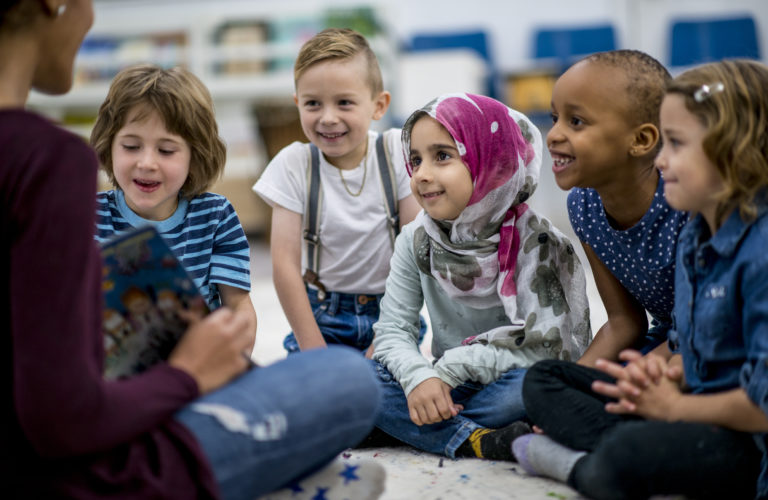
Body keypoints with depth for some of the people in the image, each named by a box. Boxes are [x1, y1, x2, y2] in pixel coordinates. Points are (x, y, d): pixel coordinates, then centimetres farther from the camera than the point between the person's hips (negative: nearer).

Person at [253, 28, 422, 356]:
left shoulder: (396, 151, -6)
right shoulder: (293, 165, -7)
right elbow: (285, 264, -9)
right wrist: (315, 352, -13)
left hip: (390, 310, 0)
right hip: (322, 316, 0)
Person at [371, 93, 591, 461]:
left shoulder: (536, 242, -13)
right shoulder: (416, 241, 0)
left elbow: (542, 346, -20)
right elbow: (393, 331, -4)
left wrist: (450, 367, -22)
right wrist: (419, 377, -26)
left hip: (507, 387, -3)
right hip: (448, 389, 4)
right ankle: (478, 442, -30)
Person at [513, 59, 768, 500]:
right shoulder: (696, 237, 9)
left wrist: (674, 405, -11)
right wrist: (665, 373, -6)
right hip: (700, 405, 10)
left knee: (626, 456, -41)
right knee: (544, 379, 10)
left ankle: (584, 464, -9)